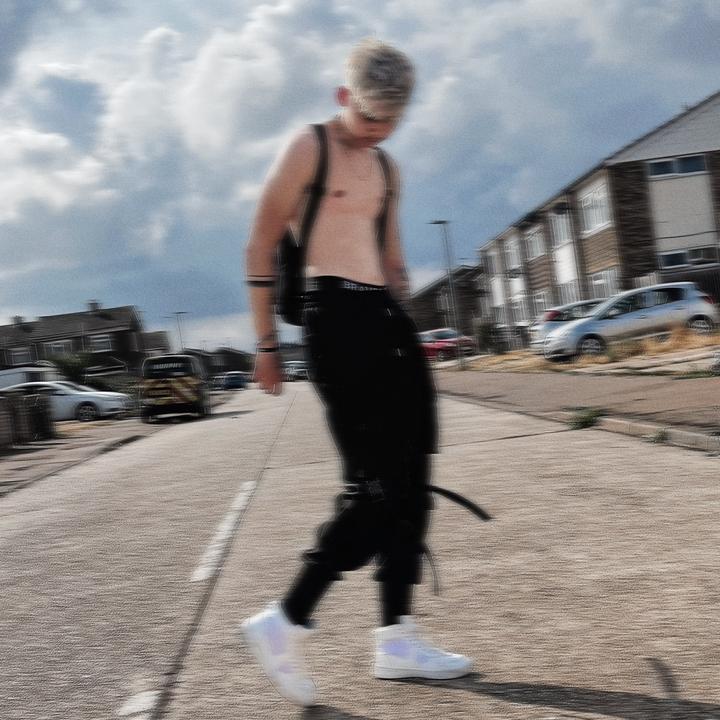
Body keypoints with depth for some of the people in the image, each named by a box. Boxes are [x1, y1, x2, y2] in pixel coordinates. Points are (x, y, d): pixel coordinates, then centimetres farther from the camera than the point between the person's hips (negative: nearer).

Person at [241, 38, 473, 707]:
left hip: (390, 322, 8)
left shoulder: (386, 168, 20)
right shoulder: (309, 148, -2)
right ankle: (284, 621, -2)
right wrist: (266, 342, -6)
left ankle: (397, 638, 13)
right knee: (375, 487, -12)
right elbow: (261, 246, -3)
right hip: (337, 315, -8)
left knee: (409, 485, 6)